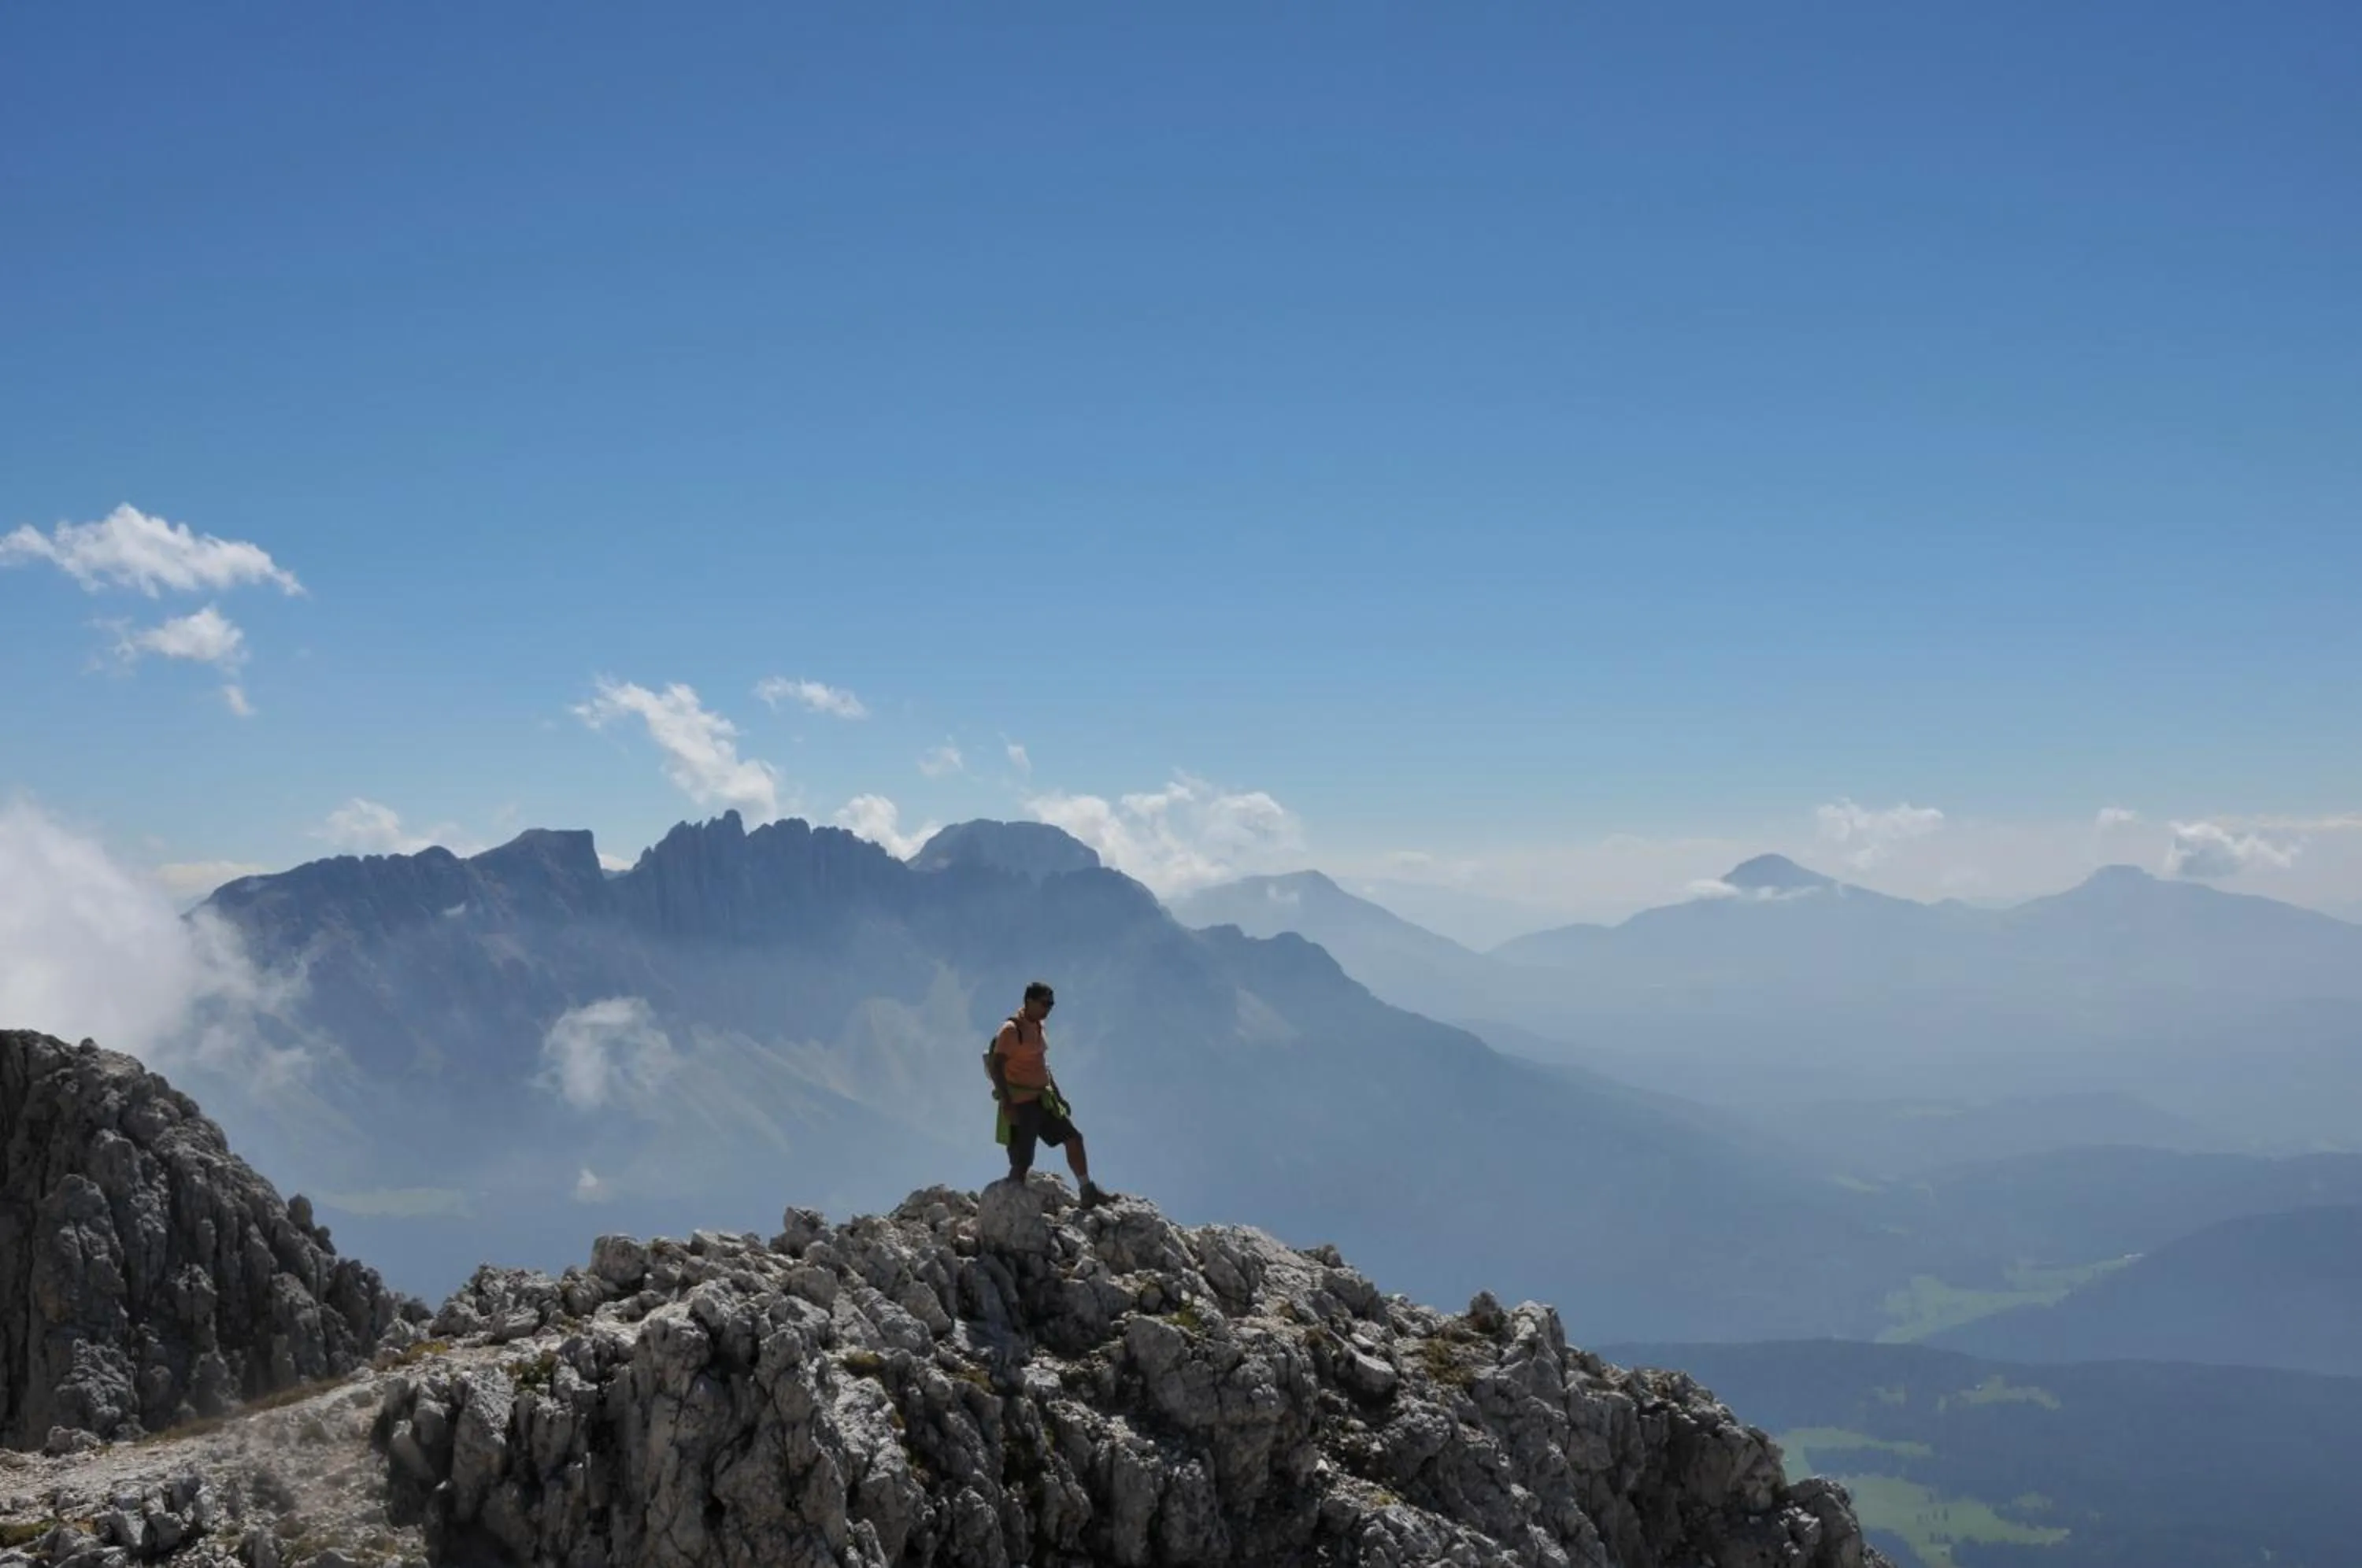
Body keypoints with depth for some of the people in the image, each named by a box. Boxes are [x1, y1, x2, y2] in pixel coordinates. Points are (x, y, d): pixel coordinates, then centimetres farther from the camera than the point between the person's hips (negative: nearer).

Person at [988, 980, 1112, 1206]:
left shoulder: (1038, 1027, 13)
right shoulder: (1012, 1029, -14)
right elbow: (996, 1066, -20)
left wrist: (1058, 1096, 21)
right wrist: (1006, 1103, -26)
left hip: (1042, 1099, 9)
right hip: (1021, 1103, -9)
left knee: (1074, 1138, 4)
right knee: (1022, 1162, -6)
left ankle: (1088, 1192, 8)